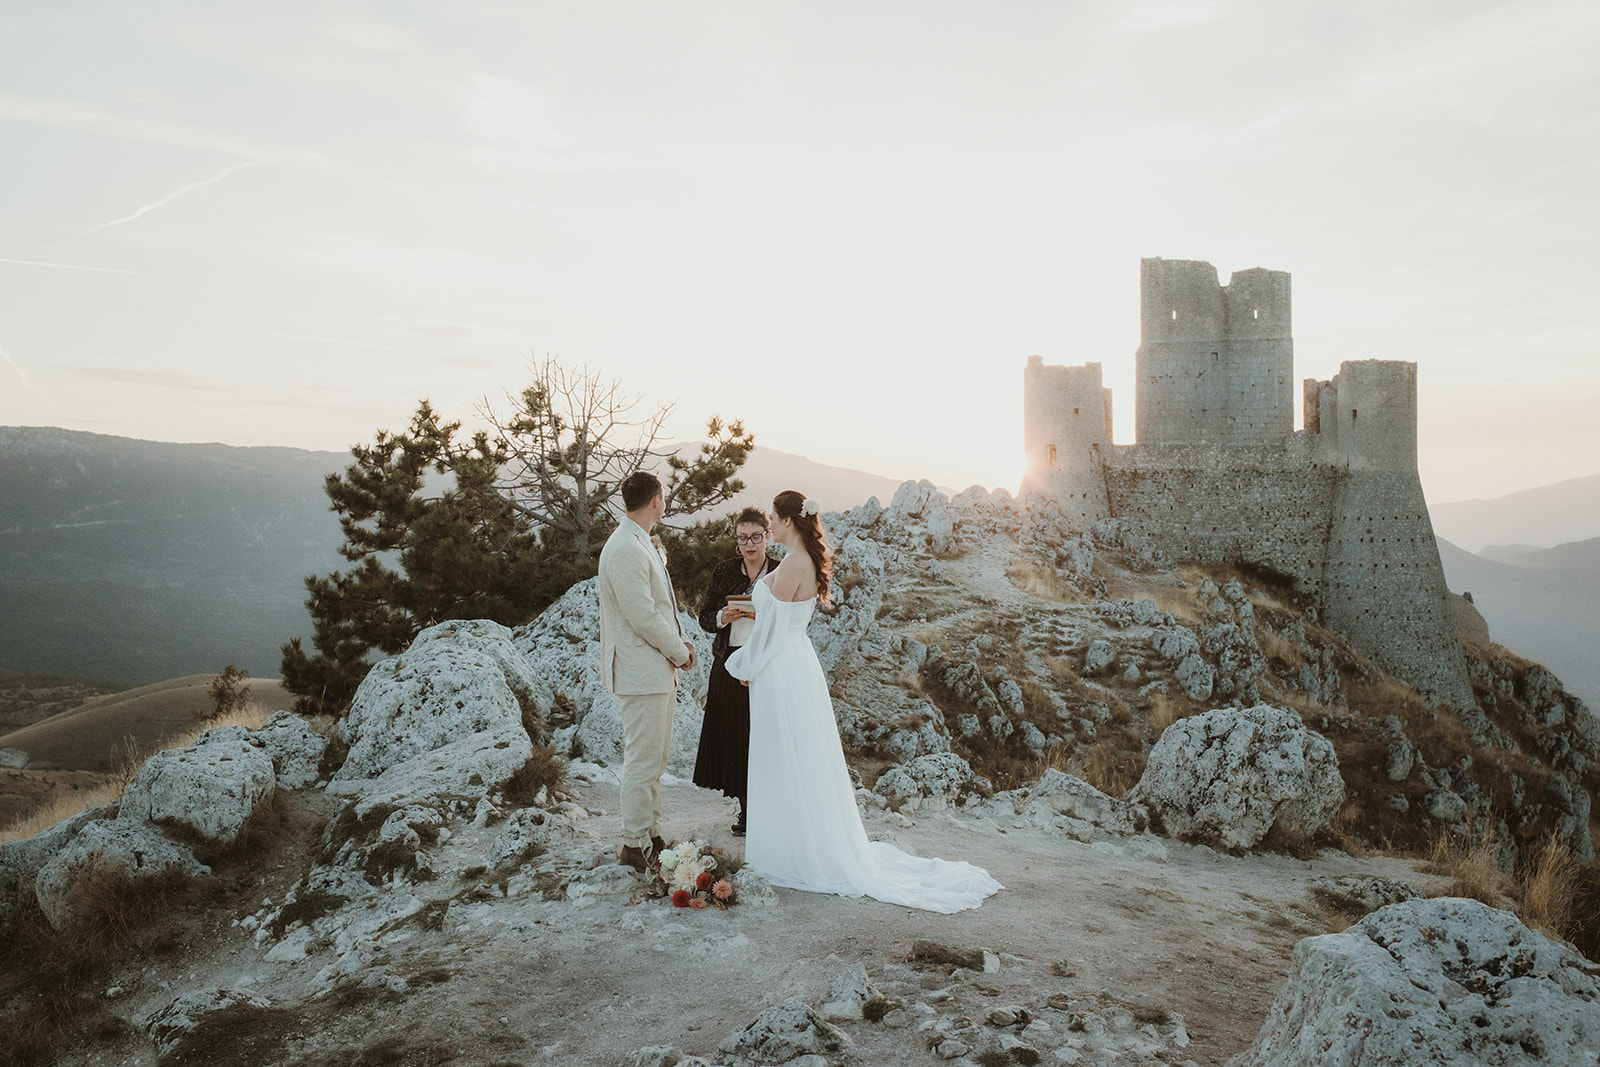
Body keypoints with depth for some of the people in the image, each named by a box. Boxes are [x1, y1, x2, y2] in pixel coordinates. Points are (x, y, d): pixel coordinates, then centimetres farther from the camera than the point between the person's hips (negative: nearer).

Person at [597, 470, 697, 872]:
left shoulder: (641, 545, 14)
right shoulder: (625, 549, -19)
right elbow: (642, 616, -22)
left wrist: (679, 645, 8)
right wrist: (679, 652, -10)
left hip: (660, 669, 11)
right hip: (642, 670, -11)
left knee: (655, 758, 17)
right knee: (643, 761, -3)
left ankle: (651, 836, 27)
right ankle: (635, 846, 7)